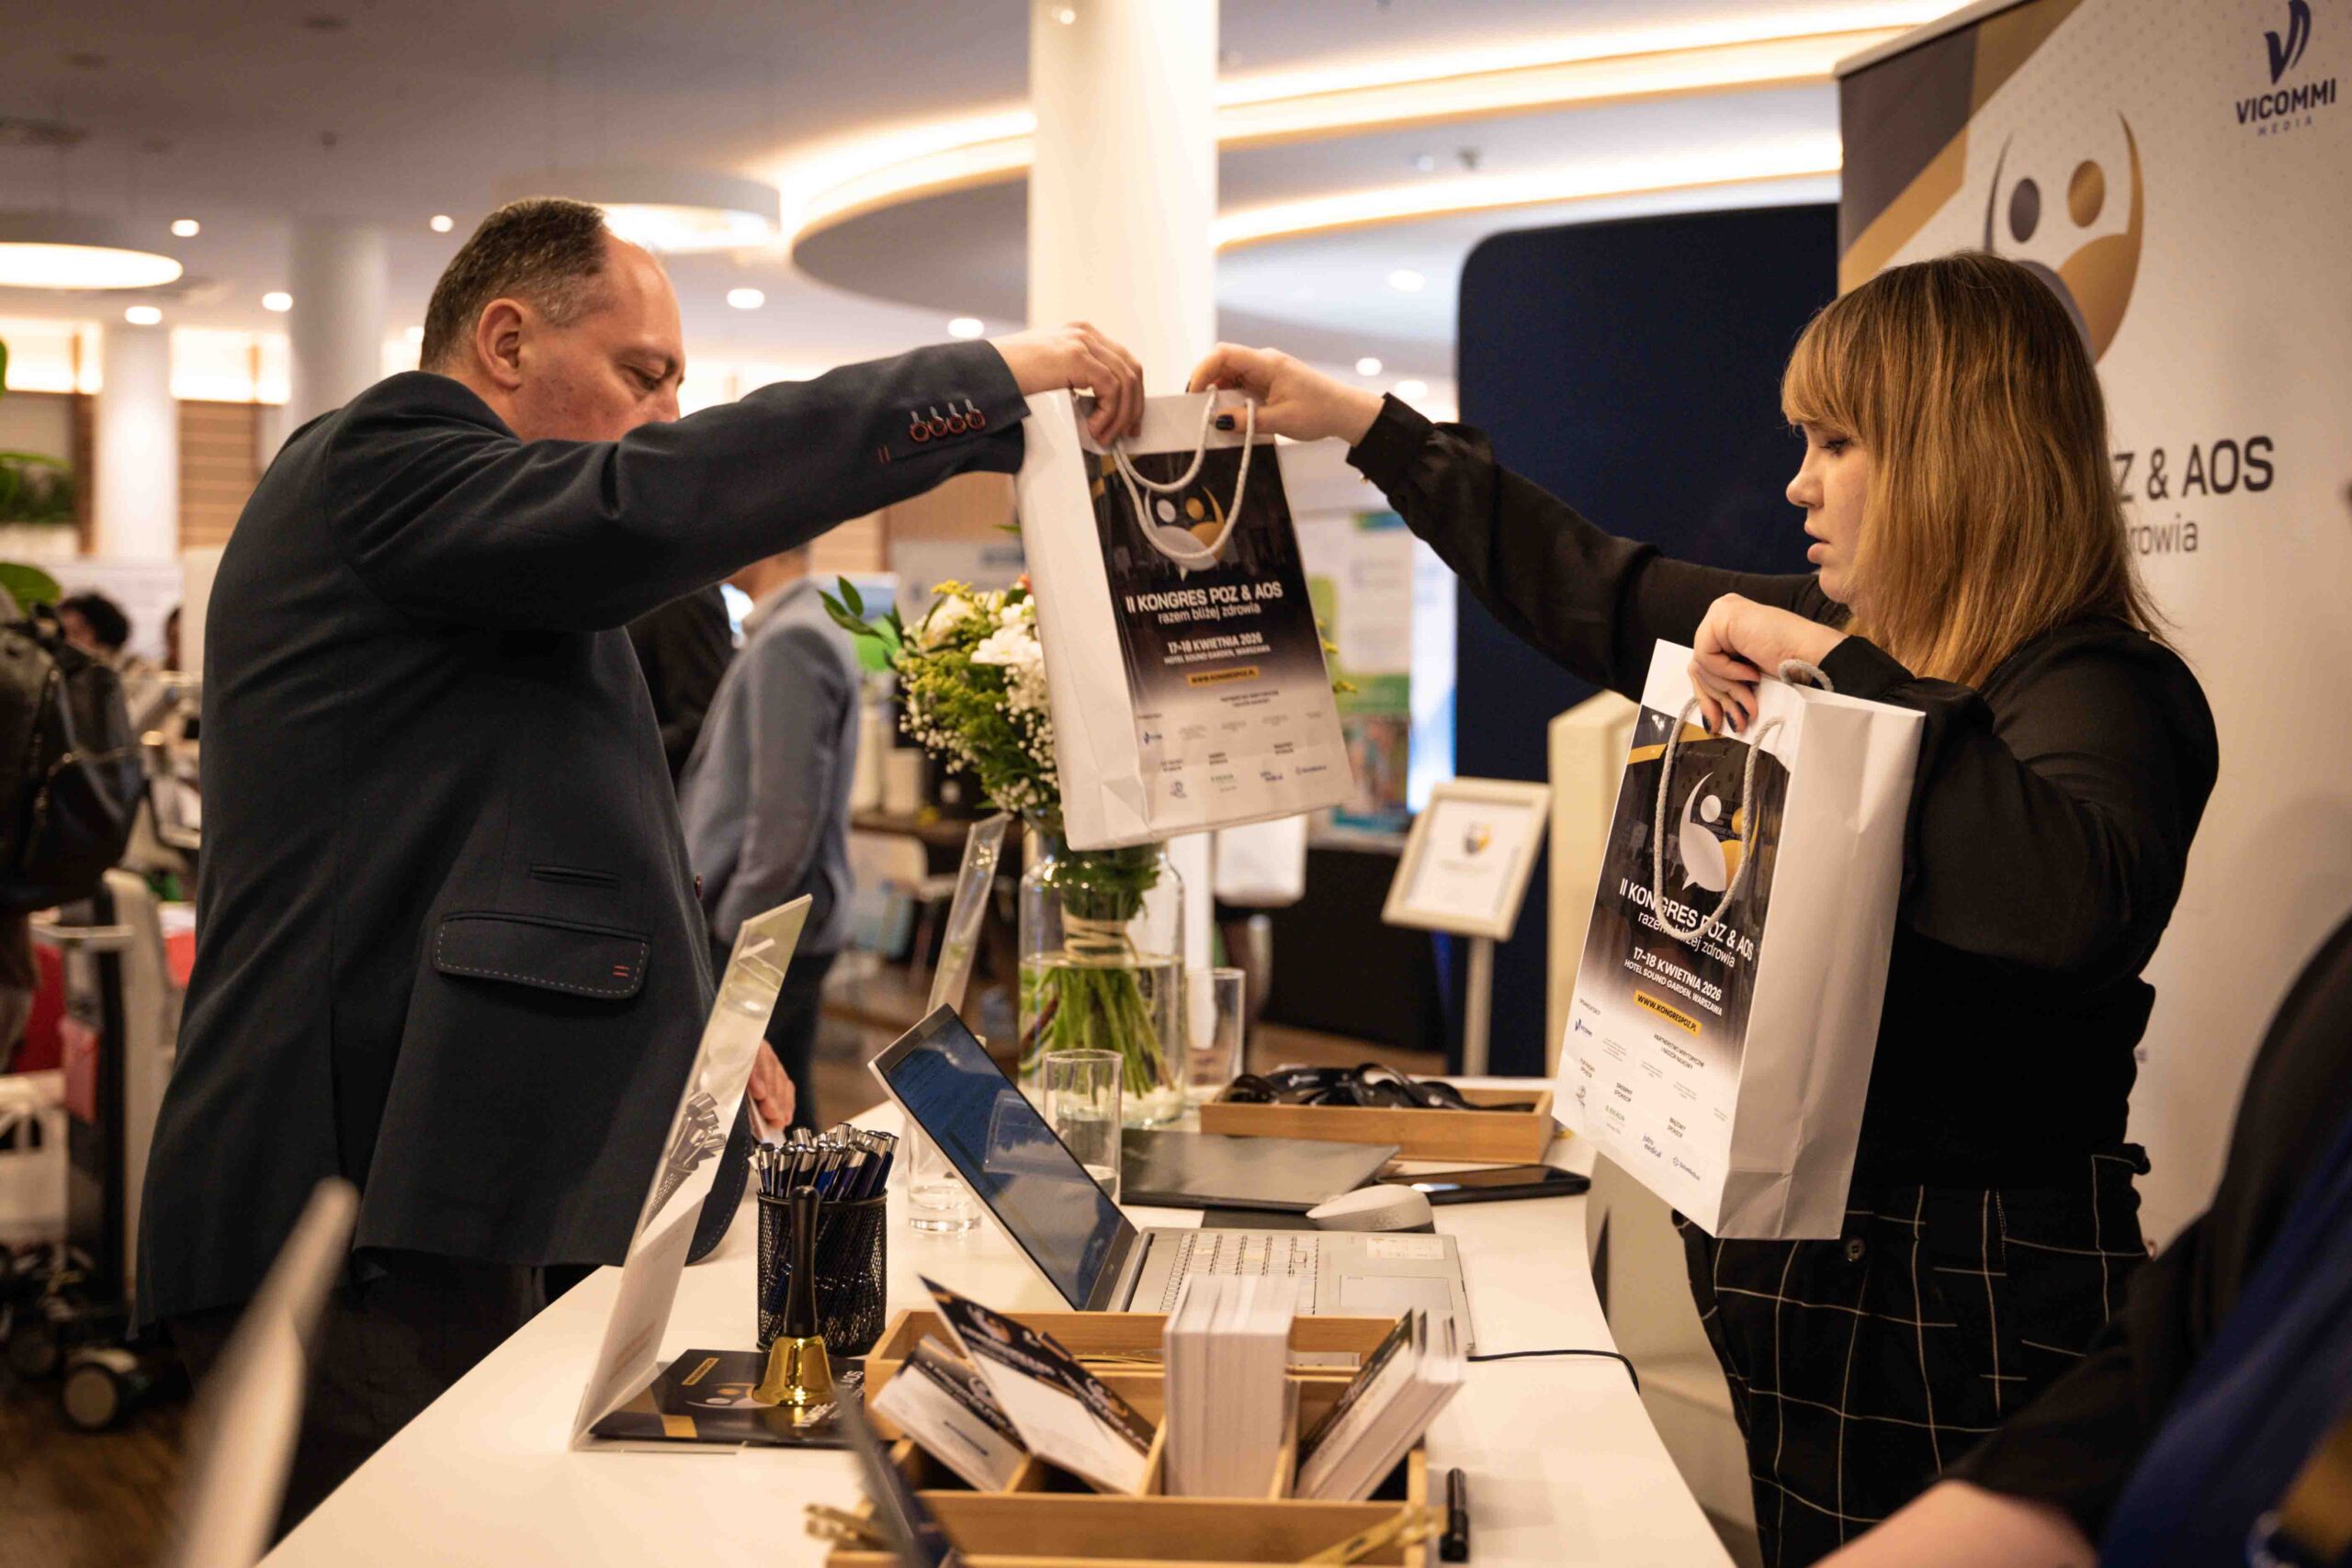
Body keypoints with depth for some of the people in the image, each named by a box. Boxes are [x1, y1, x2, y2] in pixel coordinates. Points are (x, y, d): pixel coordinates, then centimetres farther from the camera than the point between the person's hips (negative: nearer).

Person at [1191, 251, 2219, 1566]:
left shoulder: (2100, 691, -16)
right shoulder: (1840, 648, 8)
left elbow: (2067, 893, -38)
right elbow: (1584, 585, 17)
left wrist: (1834, 668, -29)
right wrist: (1359, 422, 20)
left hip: (1968, 1296, -8)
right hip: (1802, 1260, 8)